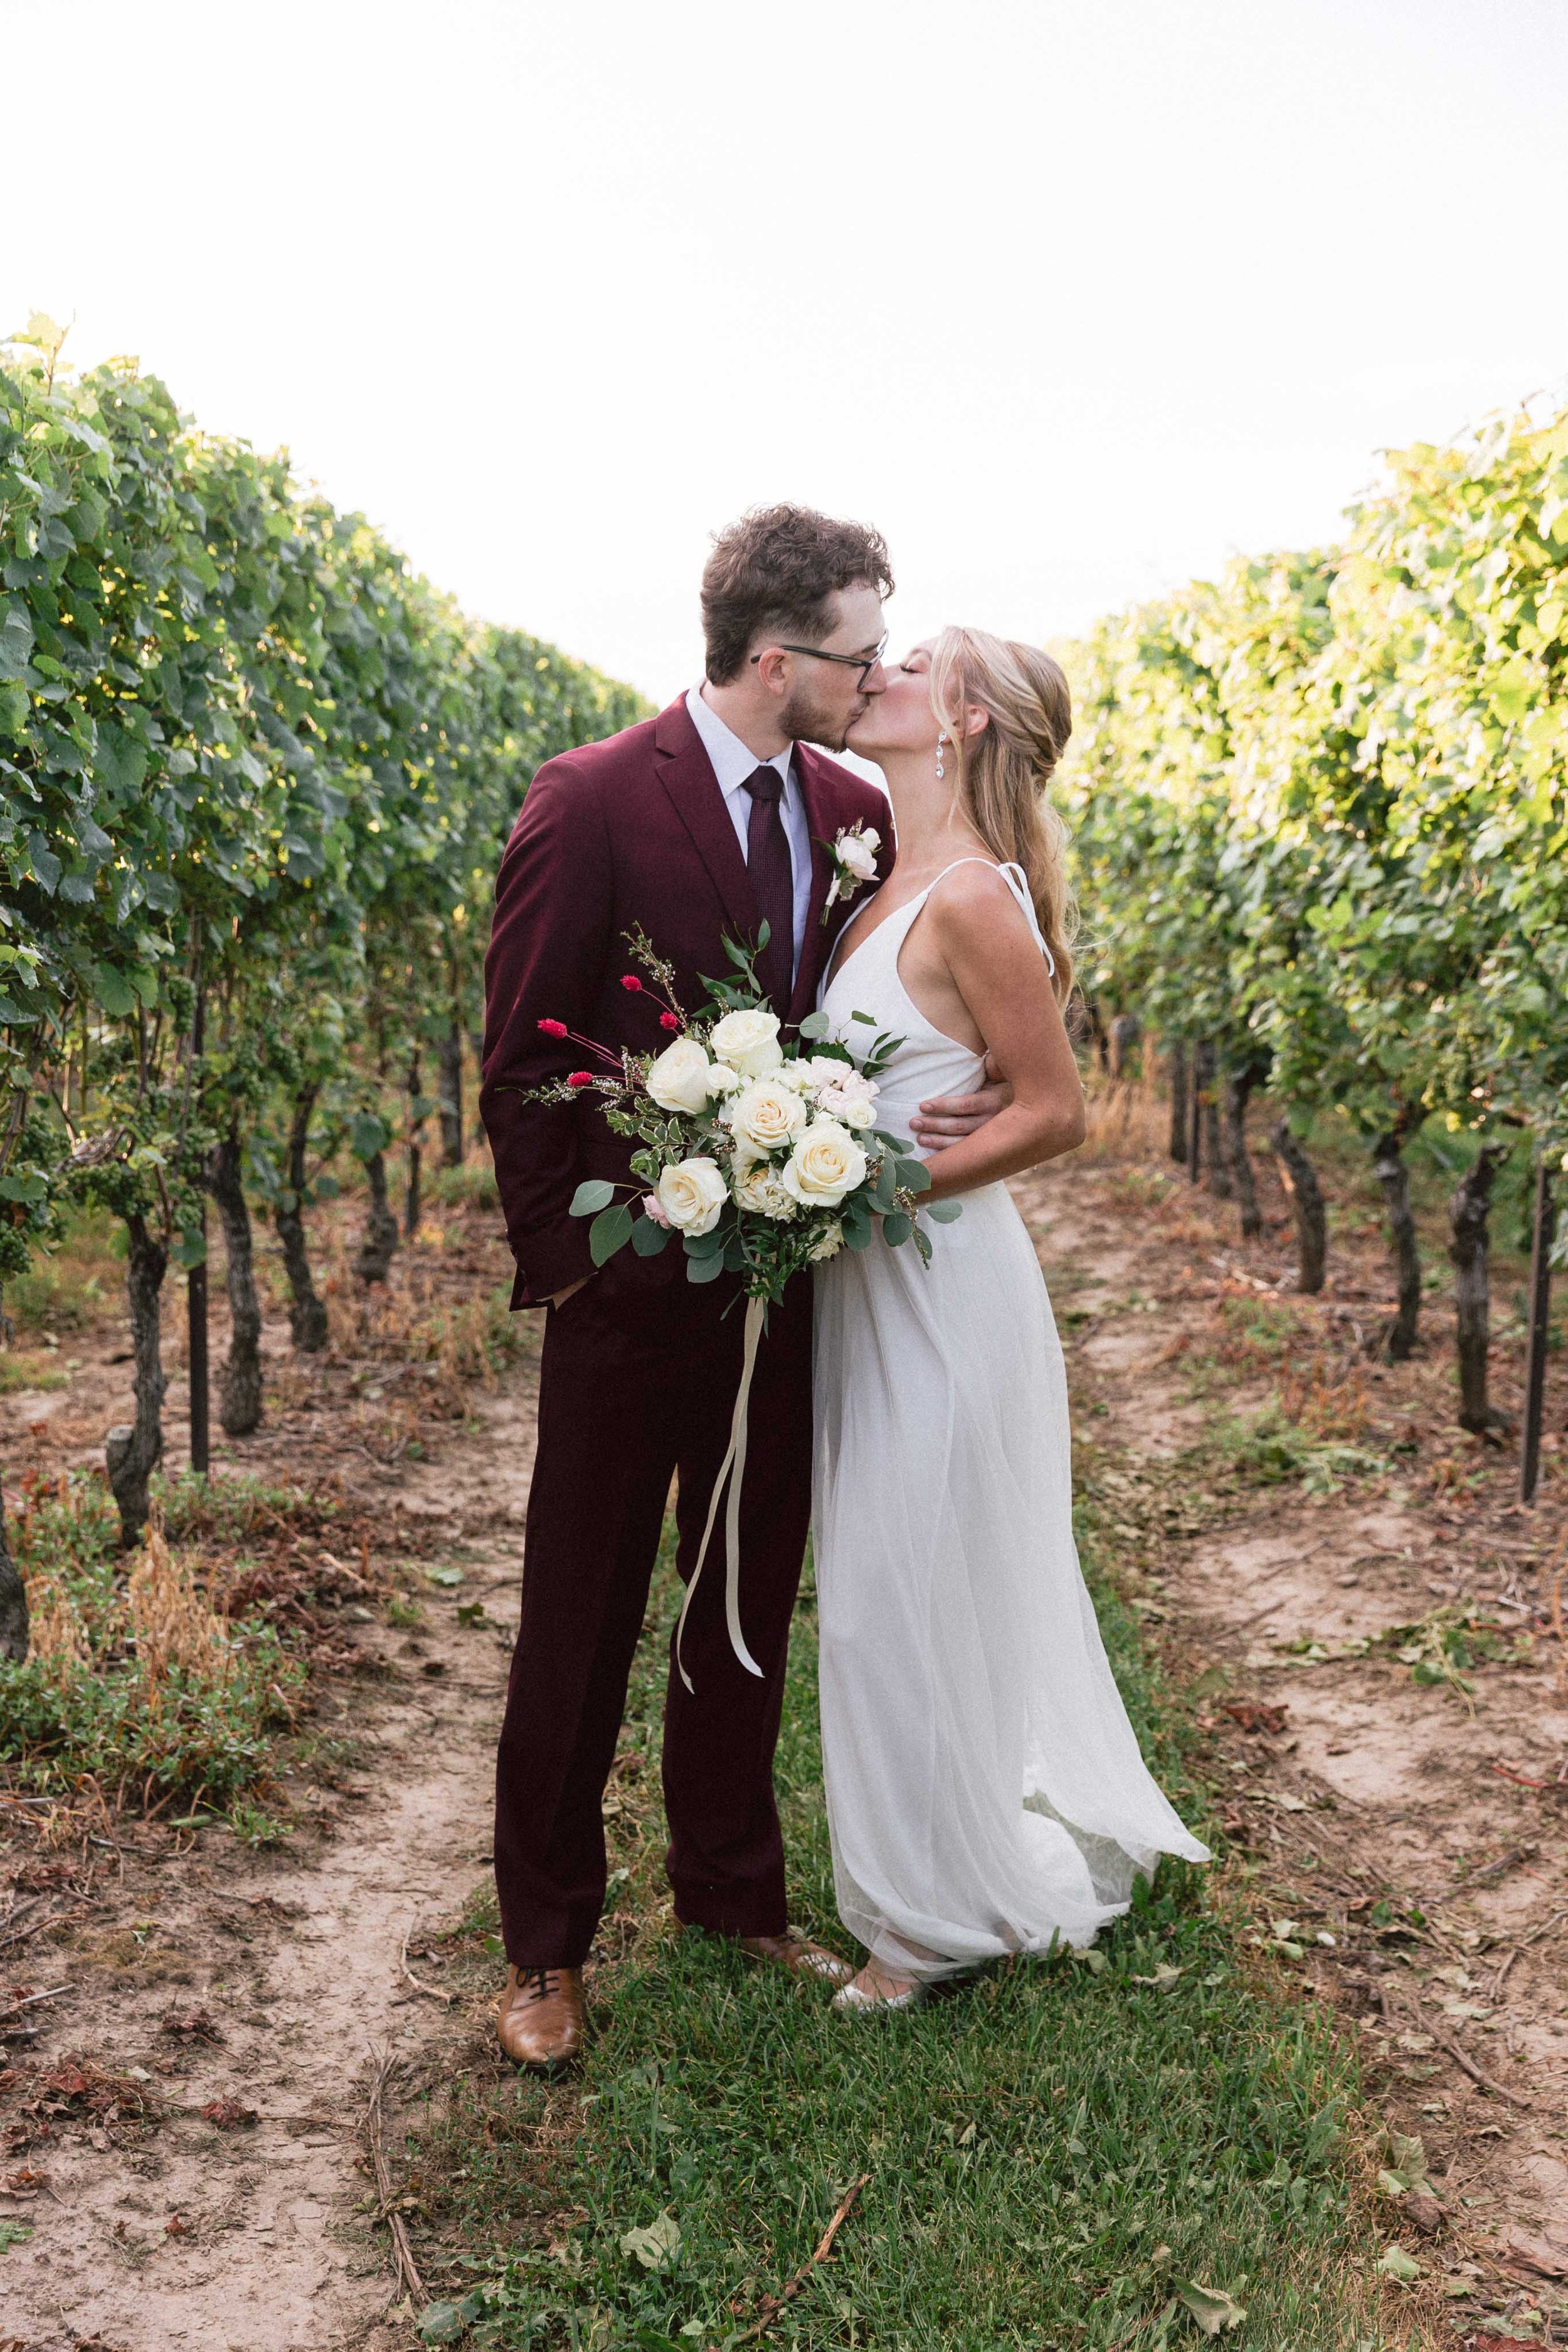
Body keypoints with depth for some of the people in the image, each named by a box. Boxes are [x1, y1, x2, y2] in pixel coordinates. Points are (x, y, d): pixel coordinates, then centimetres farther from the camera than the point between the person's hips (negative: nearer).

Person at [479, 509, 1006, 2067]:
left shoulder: (852, 810, 3)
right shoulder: (593, 801, -14)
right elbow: (523, 1056, -9)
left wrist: (921, 1114, -11)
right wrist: (558, 1261, -9)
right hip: (630, 1292, -5)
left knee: (751, 1612, 17)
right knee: (581, 1624, 8)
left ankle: (732, 1893, 36)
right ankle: (545, 1948, 25)